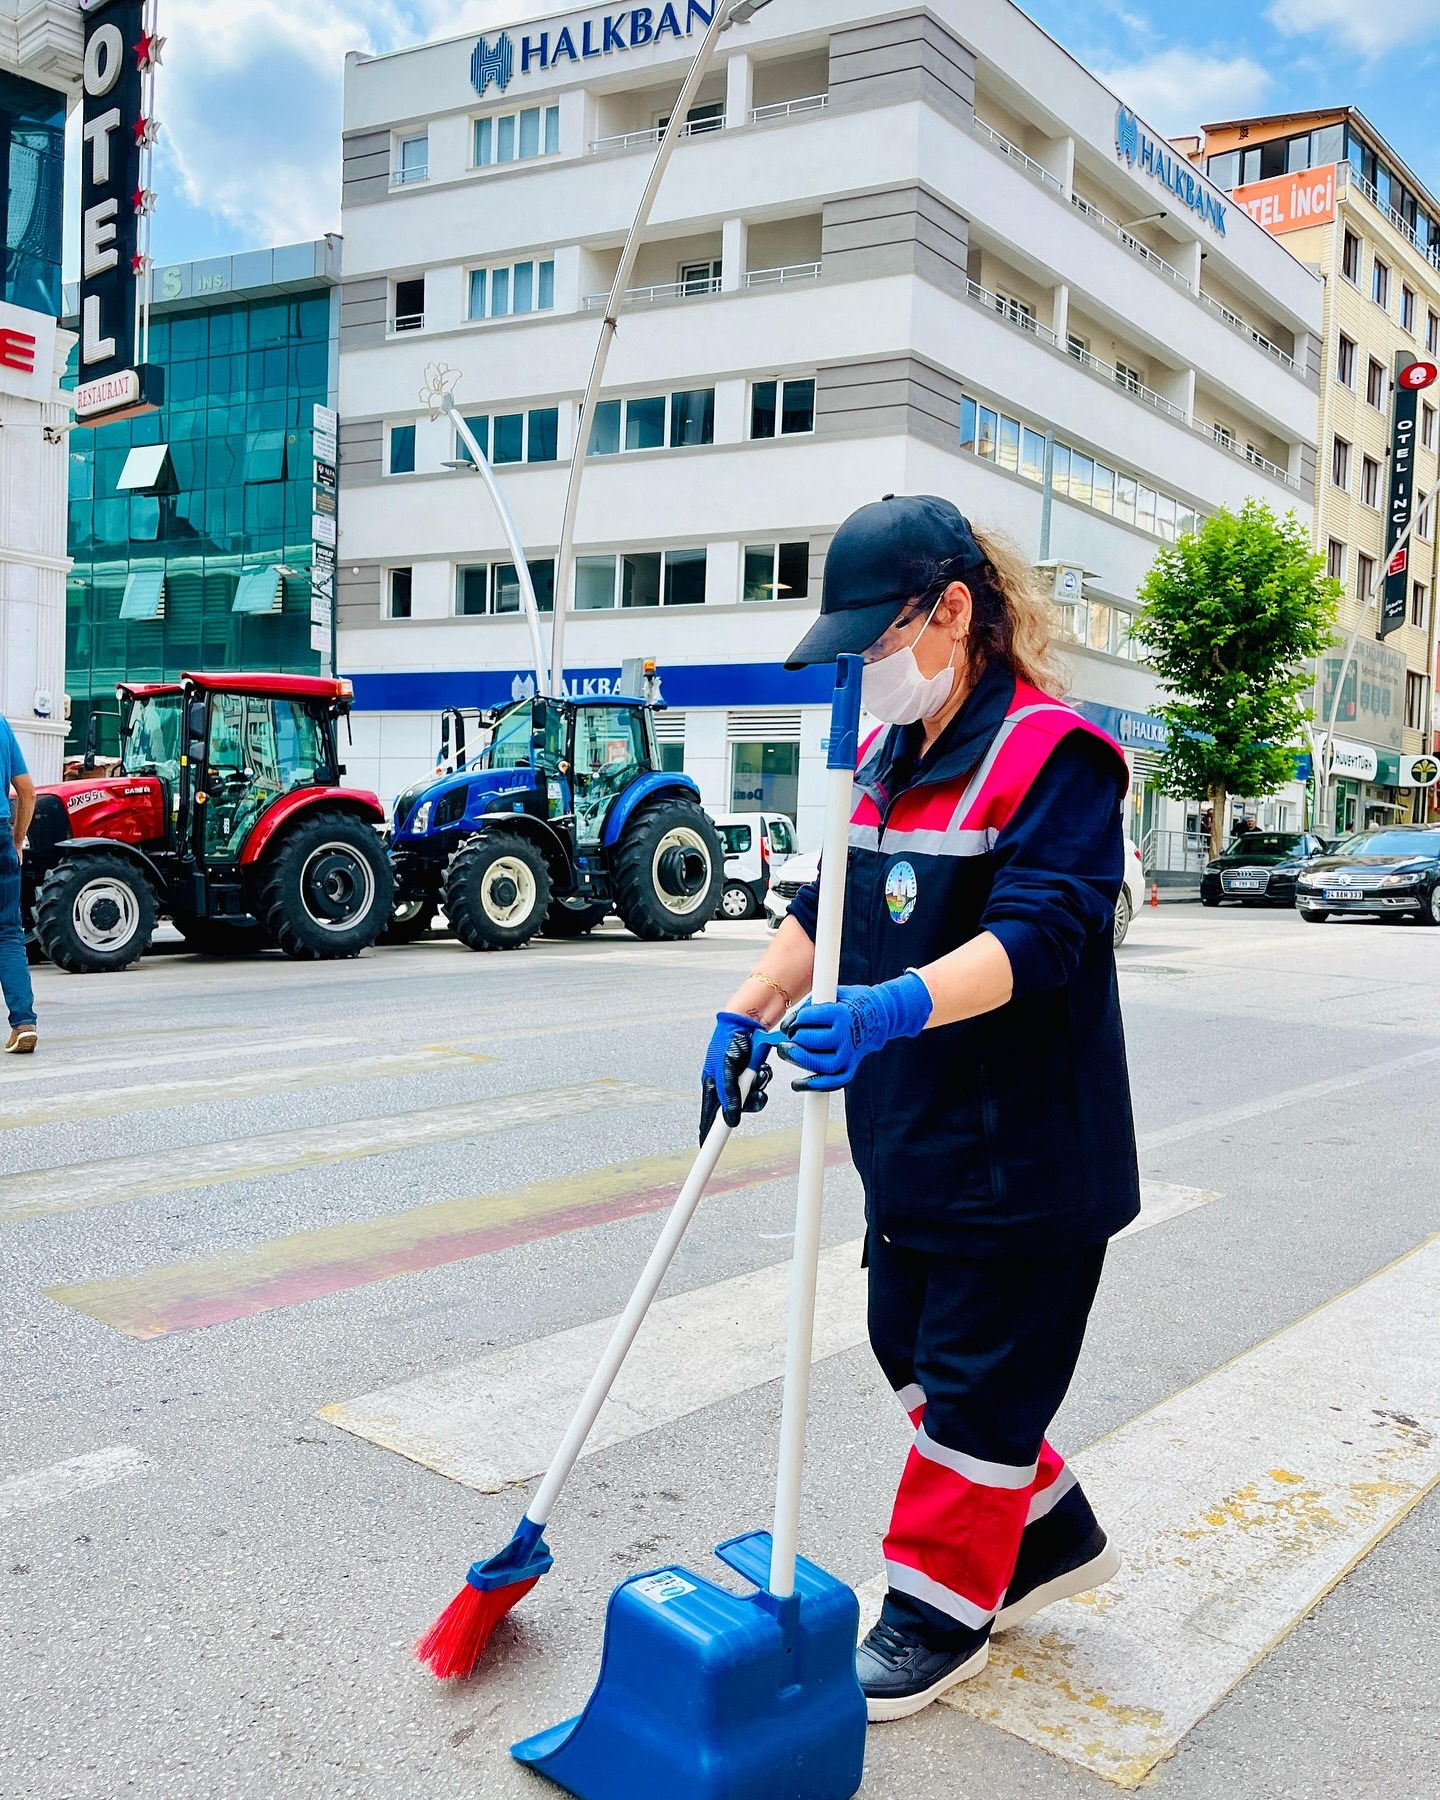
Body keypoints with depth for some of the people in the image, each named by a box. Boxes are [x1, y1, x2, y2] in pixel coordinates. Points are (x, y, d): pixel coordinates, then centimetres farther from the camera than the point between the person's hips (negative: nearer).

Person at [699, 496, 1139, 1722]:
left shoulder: (1053, 755, -16)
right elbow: (830, 907, 15)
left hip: (1023, 1155, -8)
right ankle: (1053, 1537, 39)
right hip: (911, 1142, 9)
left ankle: (941, 1611, 25)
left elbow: (1035, 934, -28)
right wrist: (749, 1012, 3)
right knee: (913, 1351, 18)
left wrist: (892, 1007, -43)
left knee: (976, 1383, 5)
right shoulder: (887, 755, 10)